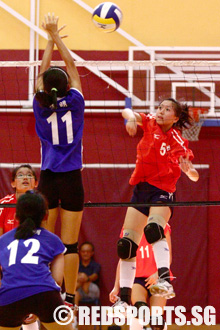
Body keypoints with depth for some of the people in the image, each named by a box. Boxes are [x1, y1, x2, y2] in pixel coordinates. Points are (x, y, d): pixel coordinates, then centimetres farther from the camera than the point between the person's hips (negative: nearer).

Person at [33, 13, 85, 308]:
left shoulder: (41, 106, -3)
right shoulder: (74, 103, -6)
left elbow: (43, 72, 10)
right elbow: (71, 67, 5)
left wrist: (51, 39, 18)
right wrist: (56, 36, 12)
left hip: (48, 181, 1)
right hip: (71, 180, -1)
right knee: (70, 243, 0)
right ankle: (69, 298, -1)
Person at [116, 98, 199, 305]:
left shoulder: (179, 143, -4)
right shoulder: (150, 124, 4)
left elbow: (194, 177, 0)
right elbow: (127, 112, -7)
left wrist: (188, 169, -22)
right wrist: (131, 118, -29)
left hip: (163, 191, -5)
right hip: (141, 189, 5)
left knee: (153, 229, -34)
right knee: (126, 243, -2)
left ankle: (165, 280, -49)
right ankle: (124, 298, 5)